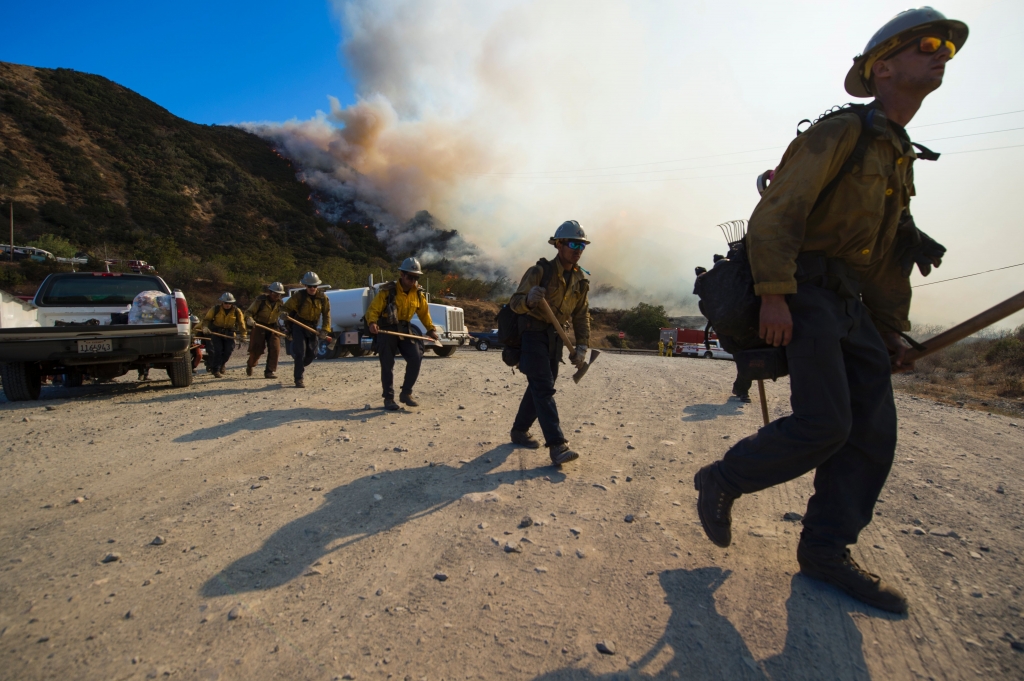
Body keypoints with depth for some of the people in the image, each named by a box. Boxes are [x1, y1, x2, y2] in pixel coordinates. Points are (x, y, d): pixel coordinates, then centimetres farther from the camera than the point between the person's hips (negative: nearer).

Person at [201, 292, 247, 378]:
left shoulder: (237, 311, -5)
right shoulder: (215, 309, -8)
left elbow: (241, 323, 1)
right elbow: (206, 319, -1)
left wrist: (243, 334, -6)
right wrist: (205, 327, -20)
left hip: (229, 333, 2)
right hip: (216, 332, -2)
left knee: (228, 351, -4)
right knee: (217, 350, -13)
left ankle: (221, 365, 26)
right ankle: (216, 370, -4)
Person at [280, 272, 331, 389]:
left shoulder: (323, 297, -4)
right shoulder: (299, 295, -13)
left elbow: (326, 314, -2)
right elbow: (286, 307, -13)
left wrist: (325, 330, -13)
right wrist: (283, 314, -37)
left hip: (313, 327, 4)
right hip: (298, 326, -4)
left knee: (311, 354, 5)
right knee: (300, 352, -13)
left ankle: (299, 368, 37)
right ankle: (298, 379, -4)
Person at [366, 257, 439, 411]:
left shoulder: (418, 294, 2)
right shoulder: (387, 291, -13)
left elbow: (424, 312, 13)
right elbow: (373, 309, -15)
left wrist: (430, 329, 2)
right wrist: (372, 323, -34)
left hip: (405, 329, 4)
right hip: (386, 330, -4)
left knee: (416, 358, -10)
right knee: (387, 364, -2)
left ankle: (406, 393, 6)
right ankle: (388, 398, 10)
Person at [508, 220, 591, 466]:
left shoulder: (581, 279, 4)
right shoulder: (540, 271, -14)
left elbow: (582, 315, 11)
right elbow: (514, 302, -17)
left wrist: (582, 346, 3)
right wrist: (529, 299, -39)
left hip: (556, 338, 7)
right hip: (534, 334, -7)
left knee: (540, 387, 13)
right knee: (544, 389, -13)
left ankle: (519, 431, 30)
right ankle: (557, 446, -17)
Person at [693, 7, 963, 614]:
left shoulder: (900, 158, 22)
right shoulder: (840, 133, -4)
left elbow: (889, 256, 23)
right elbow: (774, 215, -16)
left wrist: (892, 332, 18)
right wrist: (774, 294, -25)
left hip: (849, 305, 9)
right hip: (804, 293, -9)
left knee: (875, 431, 2)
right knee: (825, 424, -17)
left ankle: (825, 549, 12)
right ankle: (721, 482, 5)